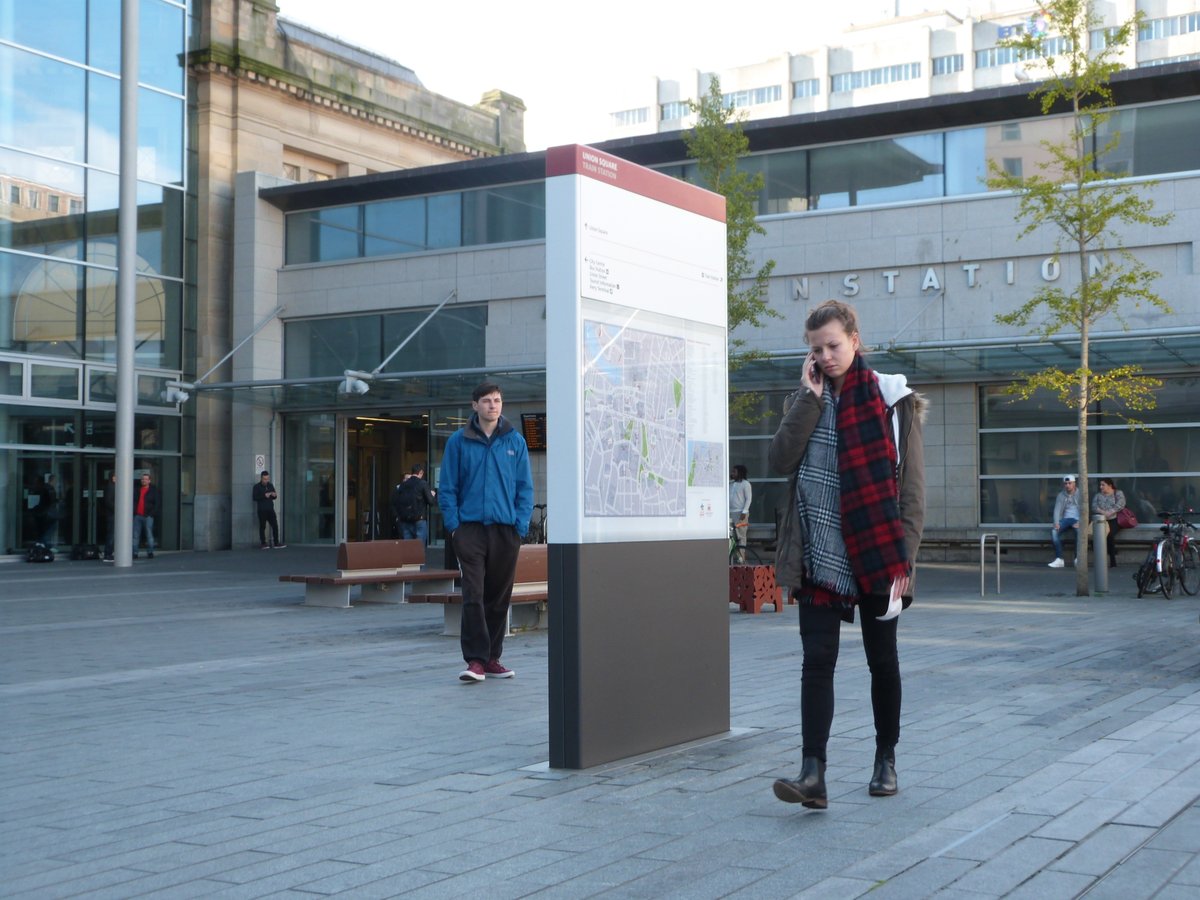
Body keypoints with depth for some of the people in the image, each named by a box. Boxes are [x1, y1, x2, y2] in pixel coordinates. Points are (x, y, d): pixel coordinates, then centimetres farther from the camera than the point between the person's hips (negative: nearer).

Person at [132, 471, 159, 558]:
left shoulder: (154, 490, 5)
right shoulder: (137, 488, 14)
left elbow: (156, 503, 3)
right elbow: (133, 501, 15)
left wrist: (152, 513, -7)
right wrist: (133, 512, 3)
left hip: (147, 516, -3)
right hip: (137, 515, 3)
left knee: (149, 535, -4)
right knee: (135, 535, 3)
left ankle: (150, 552, 0)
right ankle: (134, 553, 6)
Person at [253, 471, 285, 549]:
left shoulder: (270, 485, 14)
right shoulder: (257, 487, -1)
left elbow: (274, 497, 17)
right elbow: (255, 498, -12)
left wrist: (274, 495, -6)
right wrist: (264, 496, -23)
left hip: (270, 509, 5)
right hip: (262, 510, -4)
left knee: (275, 526, 0)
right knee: (262, 527, -1)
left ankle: (276, 543, 4)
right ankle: (263, 544, 4)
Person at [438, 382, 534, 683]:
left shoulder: (515, 441, 6)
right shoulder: (459, 441, 2)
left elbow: (525, 487, 7)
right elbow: (447, 487, 3)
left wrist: (521, 524, -3)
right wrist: (453, 525, -5)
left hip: (506, 530, 2)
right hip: (470, 528, -2)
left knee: (499, 598, 8)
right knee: (473, 595, -9)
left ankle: (492, 658, 17)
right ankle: (475, 659, -7)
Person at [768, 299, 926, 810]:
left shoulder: (893, 401, -1)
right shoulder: (804, 401, 9)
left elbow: (911, 488, -4)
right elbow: (779, 461, -7)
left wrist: (903, 557, -11)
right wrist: (810, 399, -9)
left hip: (875, 556, -2)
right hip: (818, 558, 2)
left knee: (882, 660, 11)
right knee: (817, 661, -7)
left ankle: (886, 759, 27)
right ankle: (813, 774, -11)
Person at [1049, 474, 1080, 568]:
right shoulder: (1061, 495, 11)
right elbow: (1057, 509, 1)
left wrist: (1080, 522, -24)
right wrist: (1056, 522, -17)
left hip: (1077, 519, -3)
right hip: (1065, 519, 3)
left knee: (1079, 530, -36)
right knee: (1054, 530, -27)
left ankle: (1078, 559, -28)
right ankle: (1059, 559, -28)